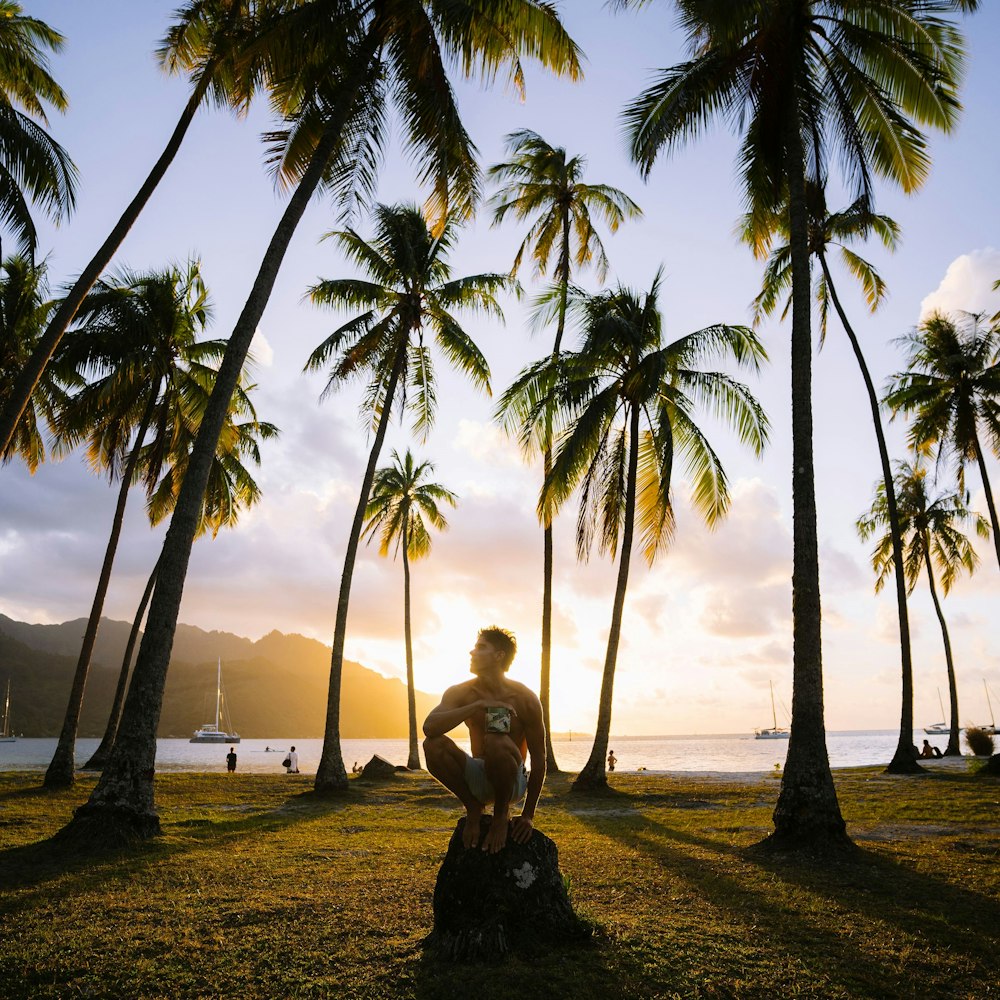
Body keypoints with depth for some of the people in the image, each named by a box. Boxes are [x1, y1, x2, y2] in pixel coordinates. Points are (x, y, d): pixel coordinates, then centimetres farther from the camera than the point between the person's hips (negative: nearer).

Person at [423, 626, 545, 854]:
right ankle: (472, 808, -3)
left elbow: (538, 759, -9)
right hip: (478, 780, 3)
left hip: (513, 783, -3)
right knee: (433, 745, -24)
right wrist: (478, 705, -33)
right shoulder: (461, 693, -5)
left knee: (495, 741, -35)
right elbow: (429, 727, -24)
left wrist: (528, 815, -10)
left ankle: (501, 814, -10)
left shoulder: (525, 698, -13)